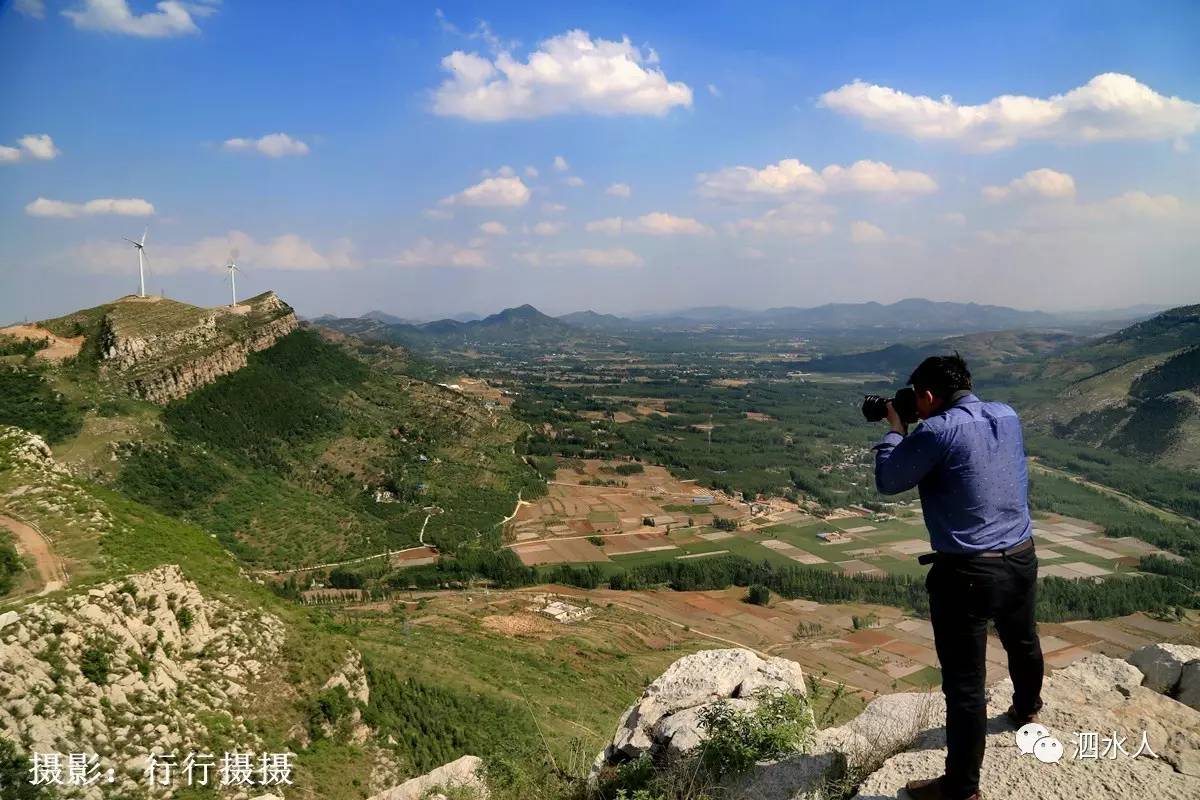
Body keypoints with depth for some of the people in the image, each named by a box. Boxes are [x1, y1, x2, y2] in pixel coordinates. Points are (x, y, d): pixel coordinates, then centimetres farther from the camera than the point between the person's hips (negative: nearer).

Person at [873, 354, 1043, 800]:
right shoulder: (1008, 416, 3)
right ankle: (1027, 708, 61)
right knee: (1022, 642, 33)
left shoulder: (938, 431, -18)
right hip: (1022, 558, 8)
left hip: (967, 572, -8)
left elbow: (887, 481, -8)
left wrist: (896, 428, 3)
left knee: (964, 682, 3)